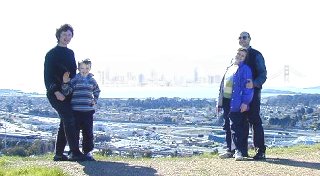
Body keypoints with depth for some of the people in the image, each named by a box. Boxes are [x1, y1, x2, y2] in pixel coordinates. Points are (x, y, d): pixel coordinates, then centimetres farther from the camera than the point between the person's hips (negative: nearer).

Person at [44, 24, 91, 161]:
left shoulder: (70, 53, 17)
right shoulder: (52, 54, -4)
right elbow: (48, 75, -10)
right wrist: (56, 92, -20)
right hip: (56, 93, -8)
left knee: (65, 123, 7)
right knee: (69, 120, -17)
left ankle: (59, 154, 12)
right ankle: (75, 152, -19)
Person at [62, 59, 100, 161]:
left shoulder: (92, 80, 10)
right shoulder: (74, 79, -1)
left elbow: (97, 91, 29)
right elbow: (66, 92, -6)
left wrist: (95, 100, 15)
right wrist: (65, 83, -21)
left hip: (88, 110, 3)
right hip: (76, 110, -3)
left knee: (88, 132, 6)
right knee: (75, 131, 1)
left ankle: (88, 152, 15)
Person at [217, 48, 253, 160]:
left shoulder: (245, 69, -3)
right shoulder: (229, 68, 19)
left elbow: (248, 87, -10)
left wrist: (245, 102, -19)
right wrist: (220, 102, 18)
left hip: (236, 103, -8)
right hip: (226, 101, 8)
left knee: (235, 127, -10)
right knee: (227, 127, 11)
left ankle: (238, 151, -5)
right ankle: (229, 150, 19)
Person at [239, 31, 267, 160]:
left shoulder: (256, 55, -1)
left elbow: (263, 75, -7)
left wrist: (254, 84, -26)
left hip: (253, 91, -6)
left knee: (255, 121, -9)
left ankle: (260, 151, -7)